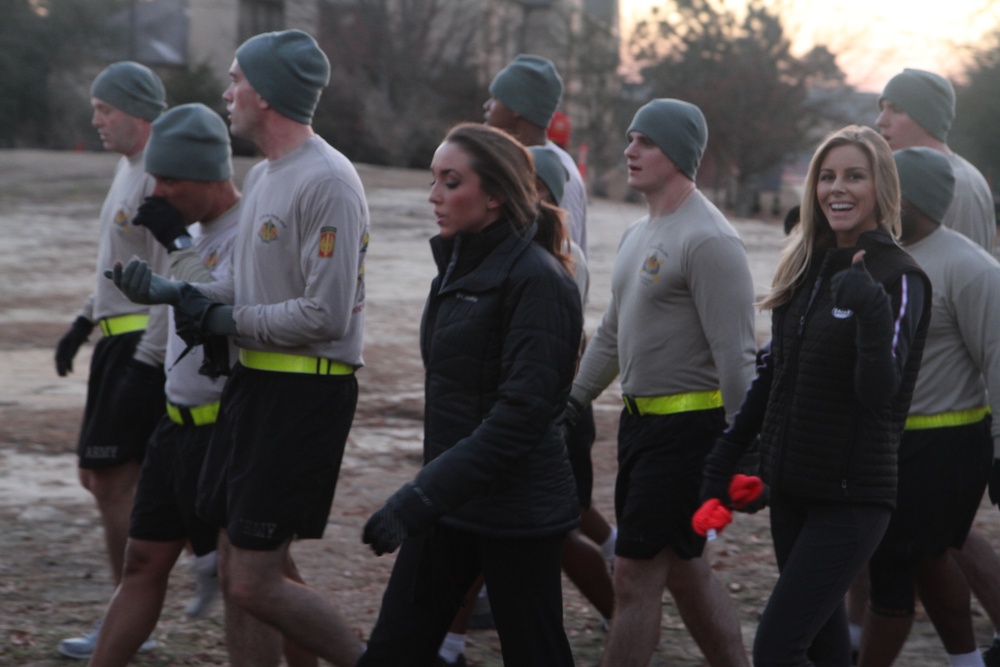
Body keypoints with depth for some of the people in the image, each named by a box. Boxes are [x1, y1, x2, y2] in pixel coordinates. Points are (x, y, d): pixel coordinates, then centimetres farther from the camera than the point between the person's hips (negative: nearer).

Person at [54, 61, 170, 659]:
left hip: (146, 344, -10)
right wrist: (84, 322, 23)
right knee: (104, 476, 13)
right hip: (119, 338, 10)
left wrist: (144, 362, -22)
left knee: (113, 479, -5)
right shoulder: (129, 168, 15)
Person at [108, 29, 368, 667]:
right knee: (238, 574, 11)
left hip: (306, 393, -10)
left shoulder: (326, 182, -18)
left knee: (254, 584, -8)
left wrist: (229, 320, -13)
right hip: (254, 382, 10)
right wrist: (174, 291, 8)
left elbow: (325, 315, -22)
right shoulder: (263, 175, 14)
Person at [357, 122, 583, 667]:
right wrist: (426, 491, 17)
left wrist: (420, 497, -27)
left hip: (516, 511, -8)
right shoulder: (459, 267, 11)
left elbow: (521, 412, -24)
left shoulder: (536, 279, -16)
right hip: (450, 501, 8)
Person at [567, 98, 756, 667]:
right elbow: (613, 333, 26)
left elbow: (735, 354, -20)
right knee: (684, 569, 14)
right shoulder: (639, 235, 15)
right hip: (641, 421, 10)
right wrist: (574, 399, 23)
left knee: (636, 573, -7)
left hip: (688, 426, -10)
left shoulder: (709, 241, -16)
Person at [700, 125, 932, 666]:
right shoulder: (807, 266, 10)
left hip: (853, 494, -7)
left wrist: (873, 312, -35)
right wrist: (726, 453, 19)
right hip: (791, 486, 7)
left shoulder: (897, 277, -12)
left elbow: (881, 393, -20)